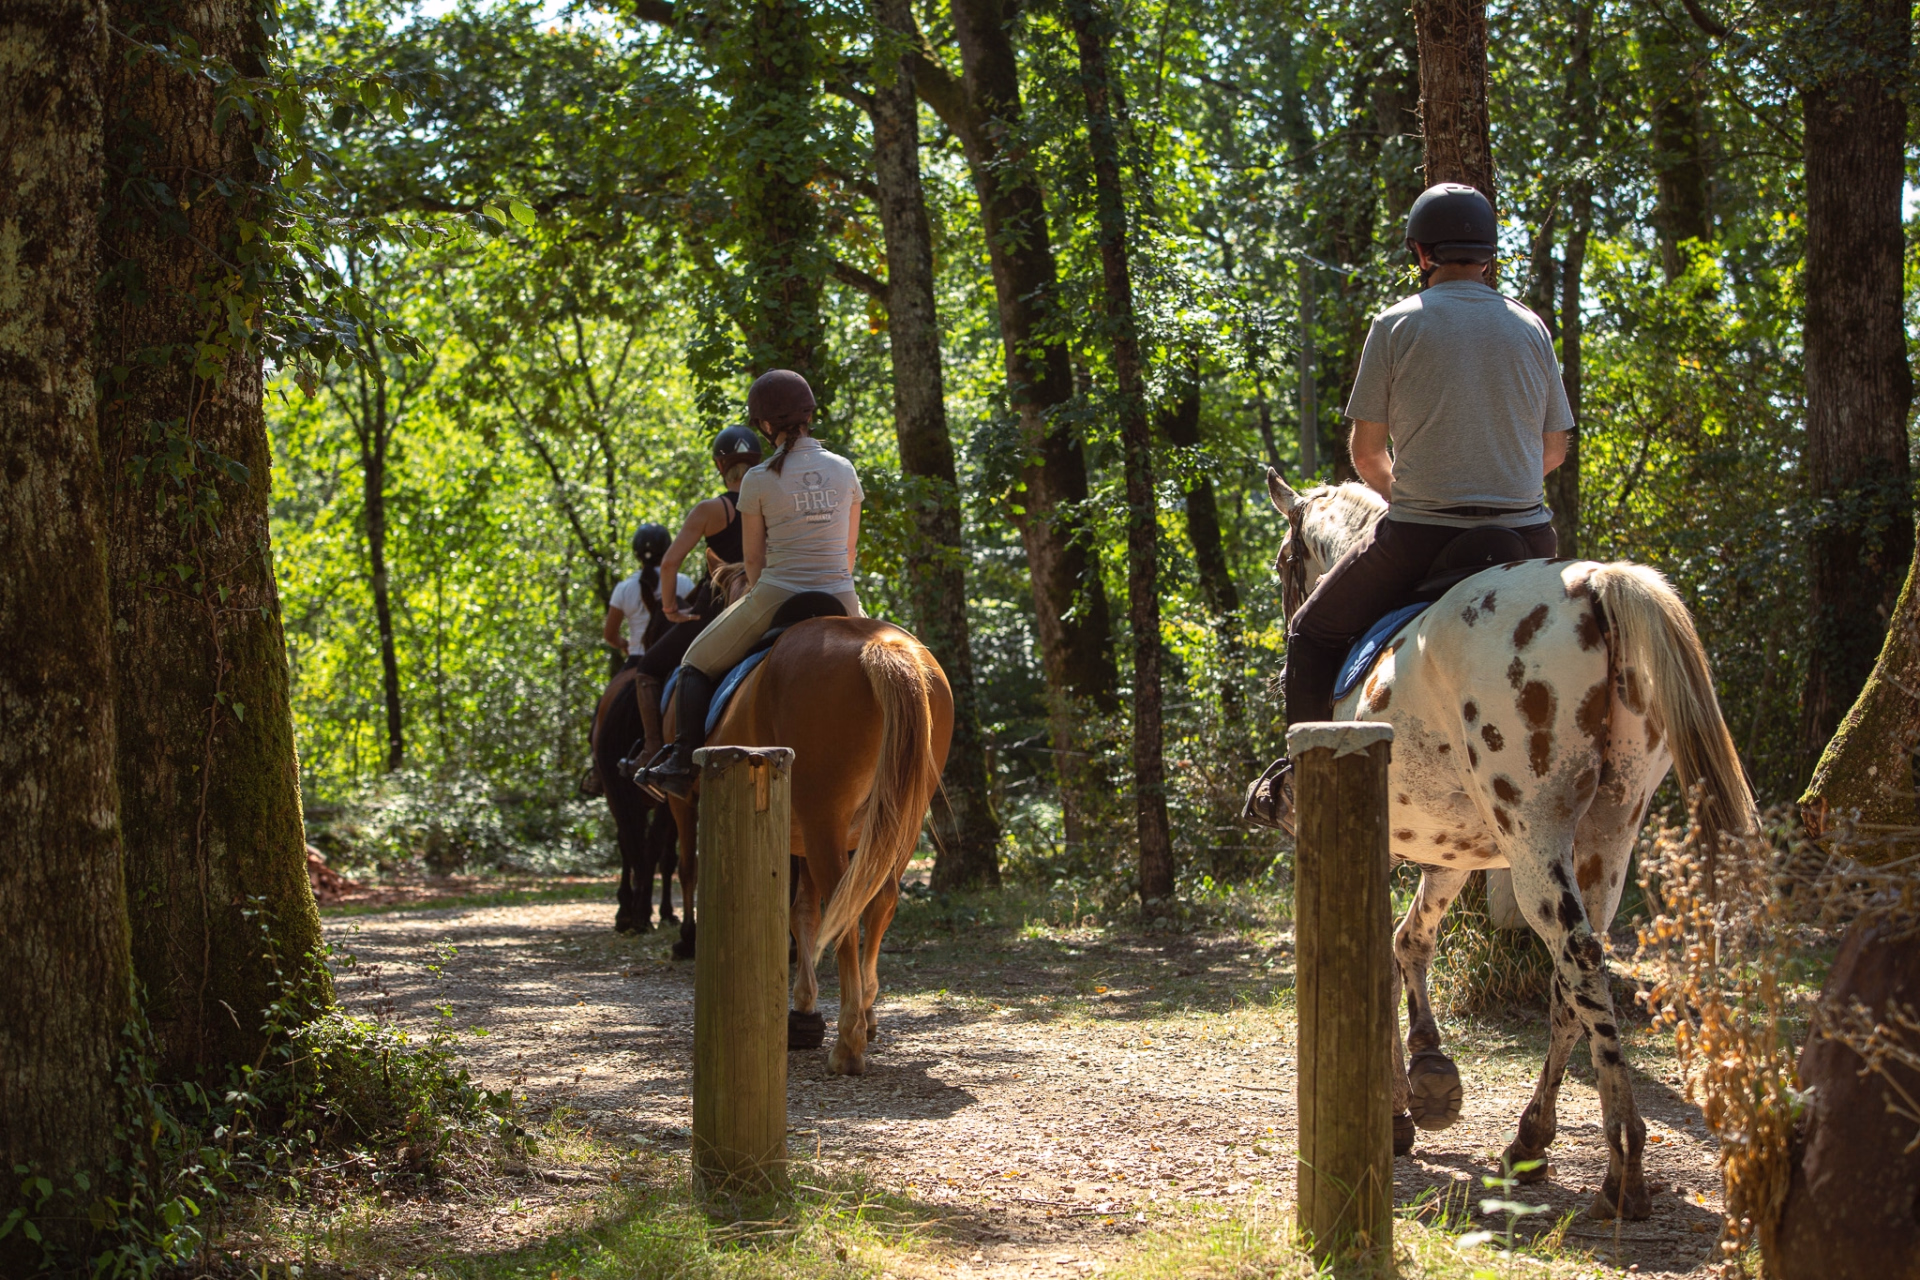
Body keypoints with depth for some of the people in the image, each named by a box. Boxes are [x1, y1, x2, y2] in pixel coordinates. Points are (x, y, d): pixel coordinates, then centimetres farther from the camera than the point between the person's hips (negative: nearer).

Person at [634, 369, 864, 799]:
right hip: (839, 602, 3)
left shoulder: (758, 480, -7)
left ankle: (682, 765, 6)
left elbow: (753, 558, 1)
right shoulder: (844, 470, 4)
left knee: (697, 663, 17)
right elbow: (850, 549, 11)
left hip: (775, 598, -3)